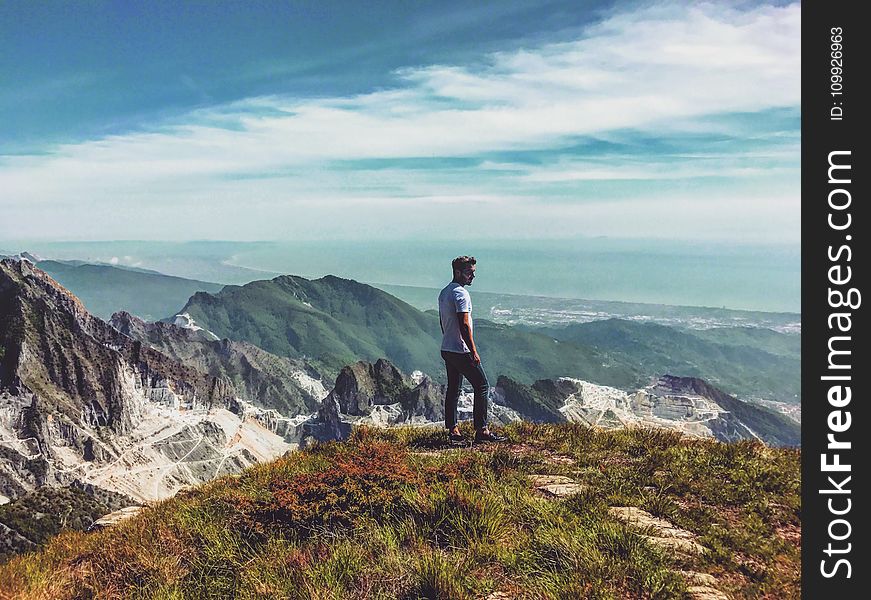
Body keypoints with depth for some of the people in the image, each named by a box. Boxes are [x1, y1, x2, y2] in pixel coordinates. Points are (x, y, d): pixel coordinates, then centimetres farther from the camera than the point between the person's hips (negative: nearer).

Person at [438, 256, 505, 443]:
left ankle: (452, 429, 15)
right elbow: (464, 325, -21)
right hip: (461, 351, -9)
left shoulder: (444, 293, 14)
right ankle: (482, 430, -3)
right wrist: (473, 351, -20)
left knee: (453, 389, 12)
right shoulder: (461, 293, -15)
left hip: (446, 349, 10)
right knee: (482, 386, -3)